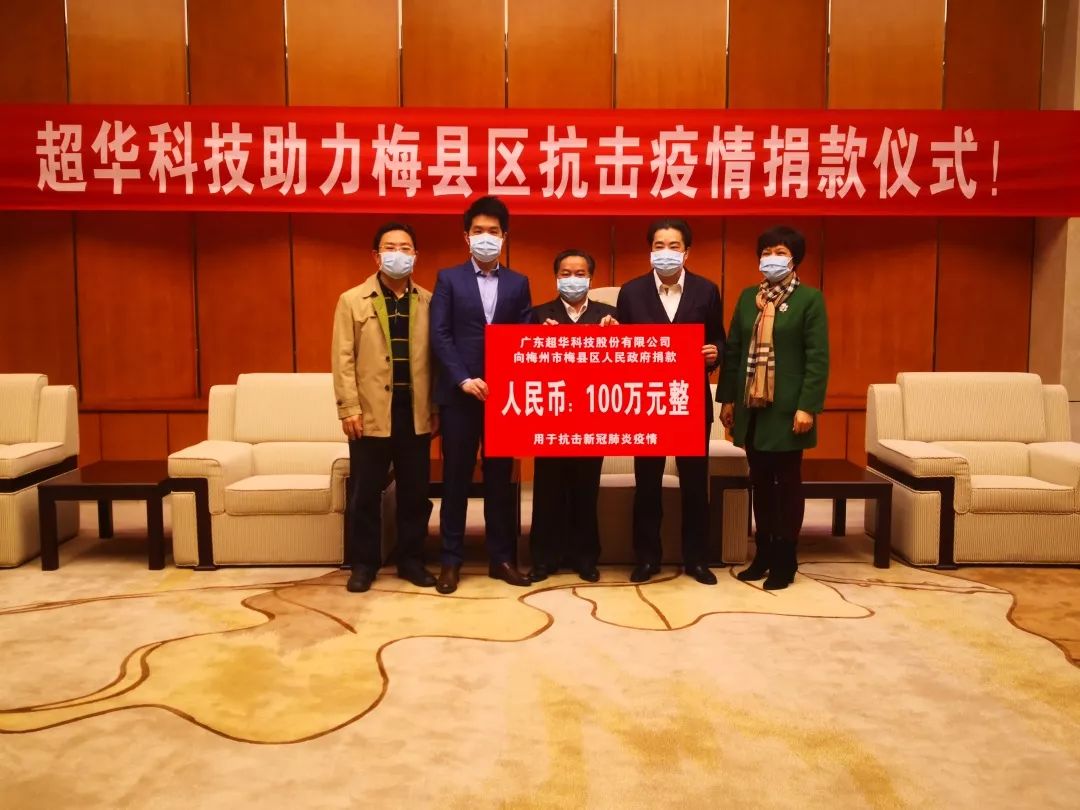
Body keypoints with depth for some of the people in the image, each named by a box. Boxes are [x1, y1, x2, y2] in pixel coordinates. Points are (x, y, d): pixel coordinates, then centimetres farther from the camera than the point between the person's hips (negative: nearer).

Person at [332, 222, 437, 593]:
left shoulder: (428, 302, 8)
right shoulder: (352, 300, 2)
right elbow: (343, 358, -2)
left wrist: (436, 407, 3)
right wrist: (349, 408, -9)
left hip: (416, 412, 2)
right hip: (371, 413, -2)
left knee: (415, 492, 8)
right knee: (365, 494, 5)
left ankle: (411, 559, 22)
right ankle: (364, 562, 19)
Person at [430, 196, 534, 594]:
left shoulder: (518, 283, 11)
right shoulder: (448, 278, 5)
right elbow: (439, 335, -4)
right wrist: (464, 380, -14)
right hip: (459, 394, -2)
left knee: (500, 478, 8)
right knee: (456, 478, 4)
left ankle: (501, 558, 17)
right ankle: (451, 560, 12)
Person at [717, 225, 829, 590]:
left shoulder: (810, 299, -4)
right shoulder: (747, 297, 11)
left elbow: (818, 358, -9)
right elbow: (733, 350, 11)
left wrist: (807, 406, -16)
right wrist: (727, 398, 8)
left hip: (787, 409, -5)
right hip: (751, 407, 5)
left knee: (788, 483, 5)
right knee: (761, 482, 12)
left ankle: (785, 560, 14)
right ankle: (763, 553, 23)